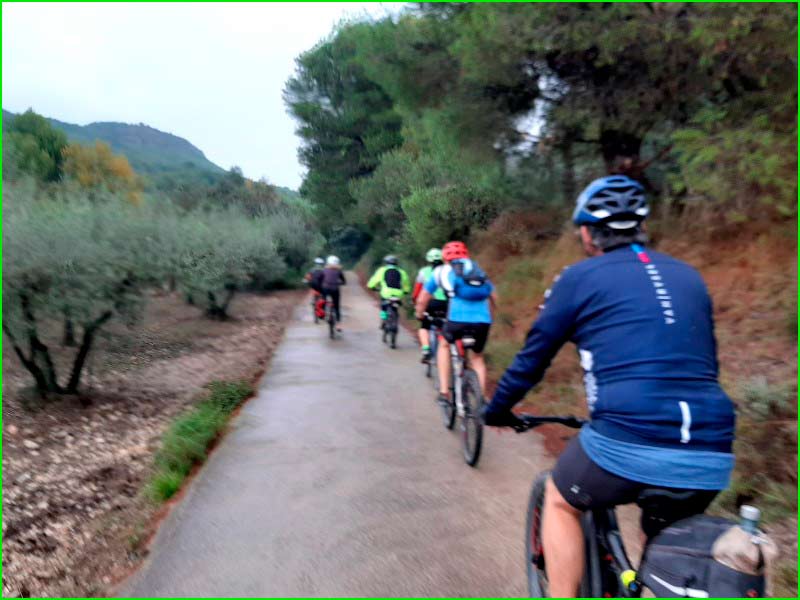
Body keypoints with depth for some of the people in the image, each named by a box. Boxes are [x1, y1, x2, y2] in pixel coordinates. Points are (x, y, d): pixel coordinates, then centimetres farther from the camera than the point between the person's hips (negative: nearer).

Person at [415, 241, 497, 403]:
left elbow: (422, 300, 21)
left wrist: (420, 315, 40)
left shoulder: (441, 271, 18)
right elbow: (494, 298, 31)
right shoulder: (479, 271, 26)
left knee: (444, 345, 27)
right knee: (477, 357, 26)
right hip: (483, 321, 3)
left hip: (458, 318, -2)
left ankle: (444, 392, 19)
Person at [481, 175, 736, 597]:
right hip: (711, 458, 6)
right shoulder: (688, 276, 17)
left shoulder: (579, 277, 3)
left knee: (560, 501, 24)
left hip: (628, 442, -5)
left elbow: (532, 357, 8)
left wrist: (497, 409, 25)